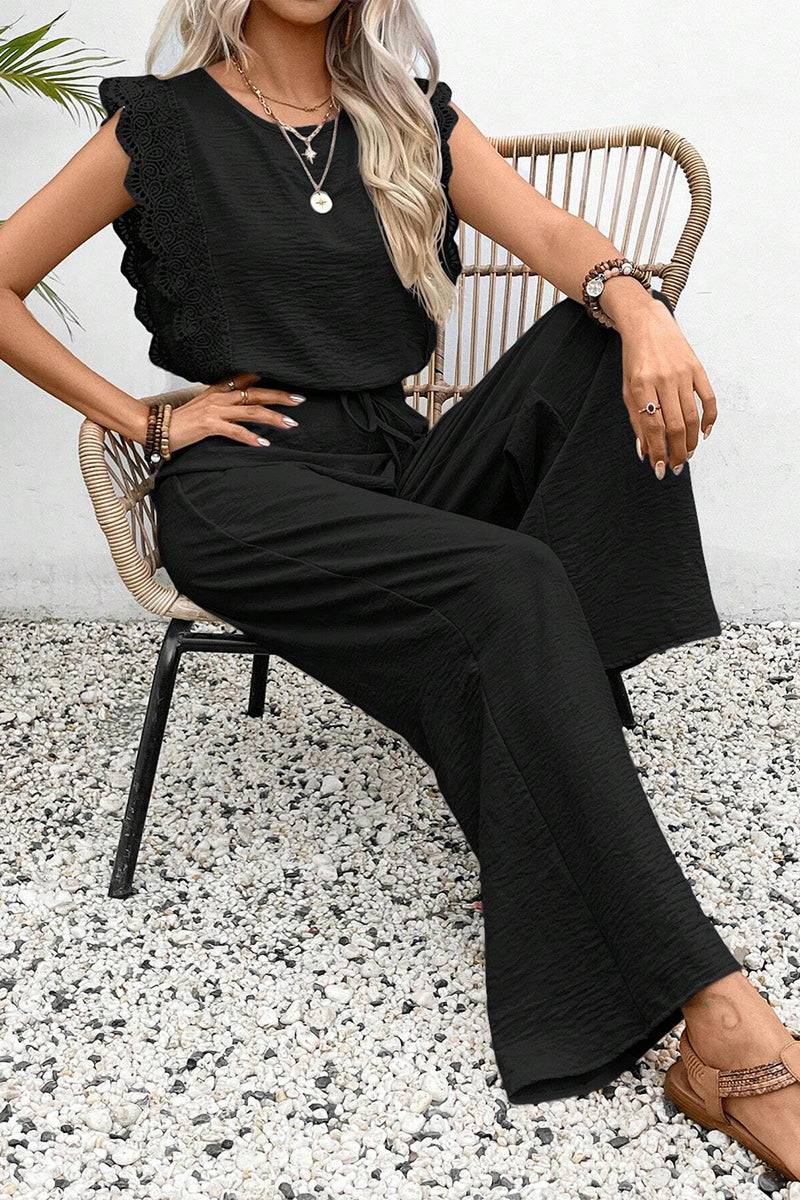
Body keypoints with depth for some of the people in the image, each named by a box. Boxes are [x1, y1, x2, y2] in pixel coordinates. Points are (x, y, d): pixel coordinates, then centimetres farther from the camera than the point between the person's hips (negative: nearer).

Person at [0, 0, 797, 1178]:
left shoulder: (412, 117, 16)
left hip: (403, 472, 5)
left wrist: (639, 309, -24)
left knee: (597, 340, -19)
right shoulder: (163, 127, 6)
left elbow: (549, 232, -1)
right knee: (508, 589, -30)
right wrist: (147, 421, -2)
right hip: (247, 489, -5)